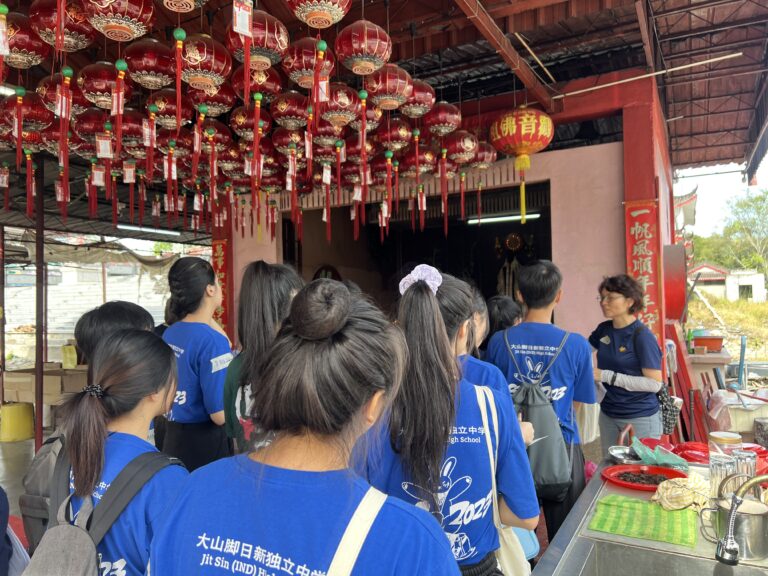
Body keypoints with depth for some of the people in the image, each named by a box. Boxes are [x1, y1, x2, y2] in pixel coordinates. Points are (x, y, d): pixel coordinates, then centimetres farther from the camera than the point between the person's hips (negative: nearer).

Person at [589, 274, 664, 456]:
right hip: (608, 415, 6)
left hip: (640, 419, -6)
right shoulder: (603, 329, 1)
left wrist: (608, 376, -22)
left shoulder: (642, 336, -17)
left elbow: (655, 383, -20)